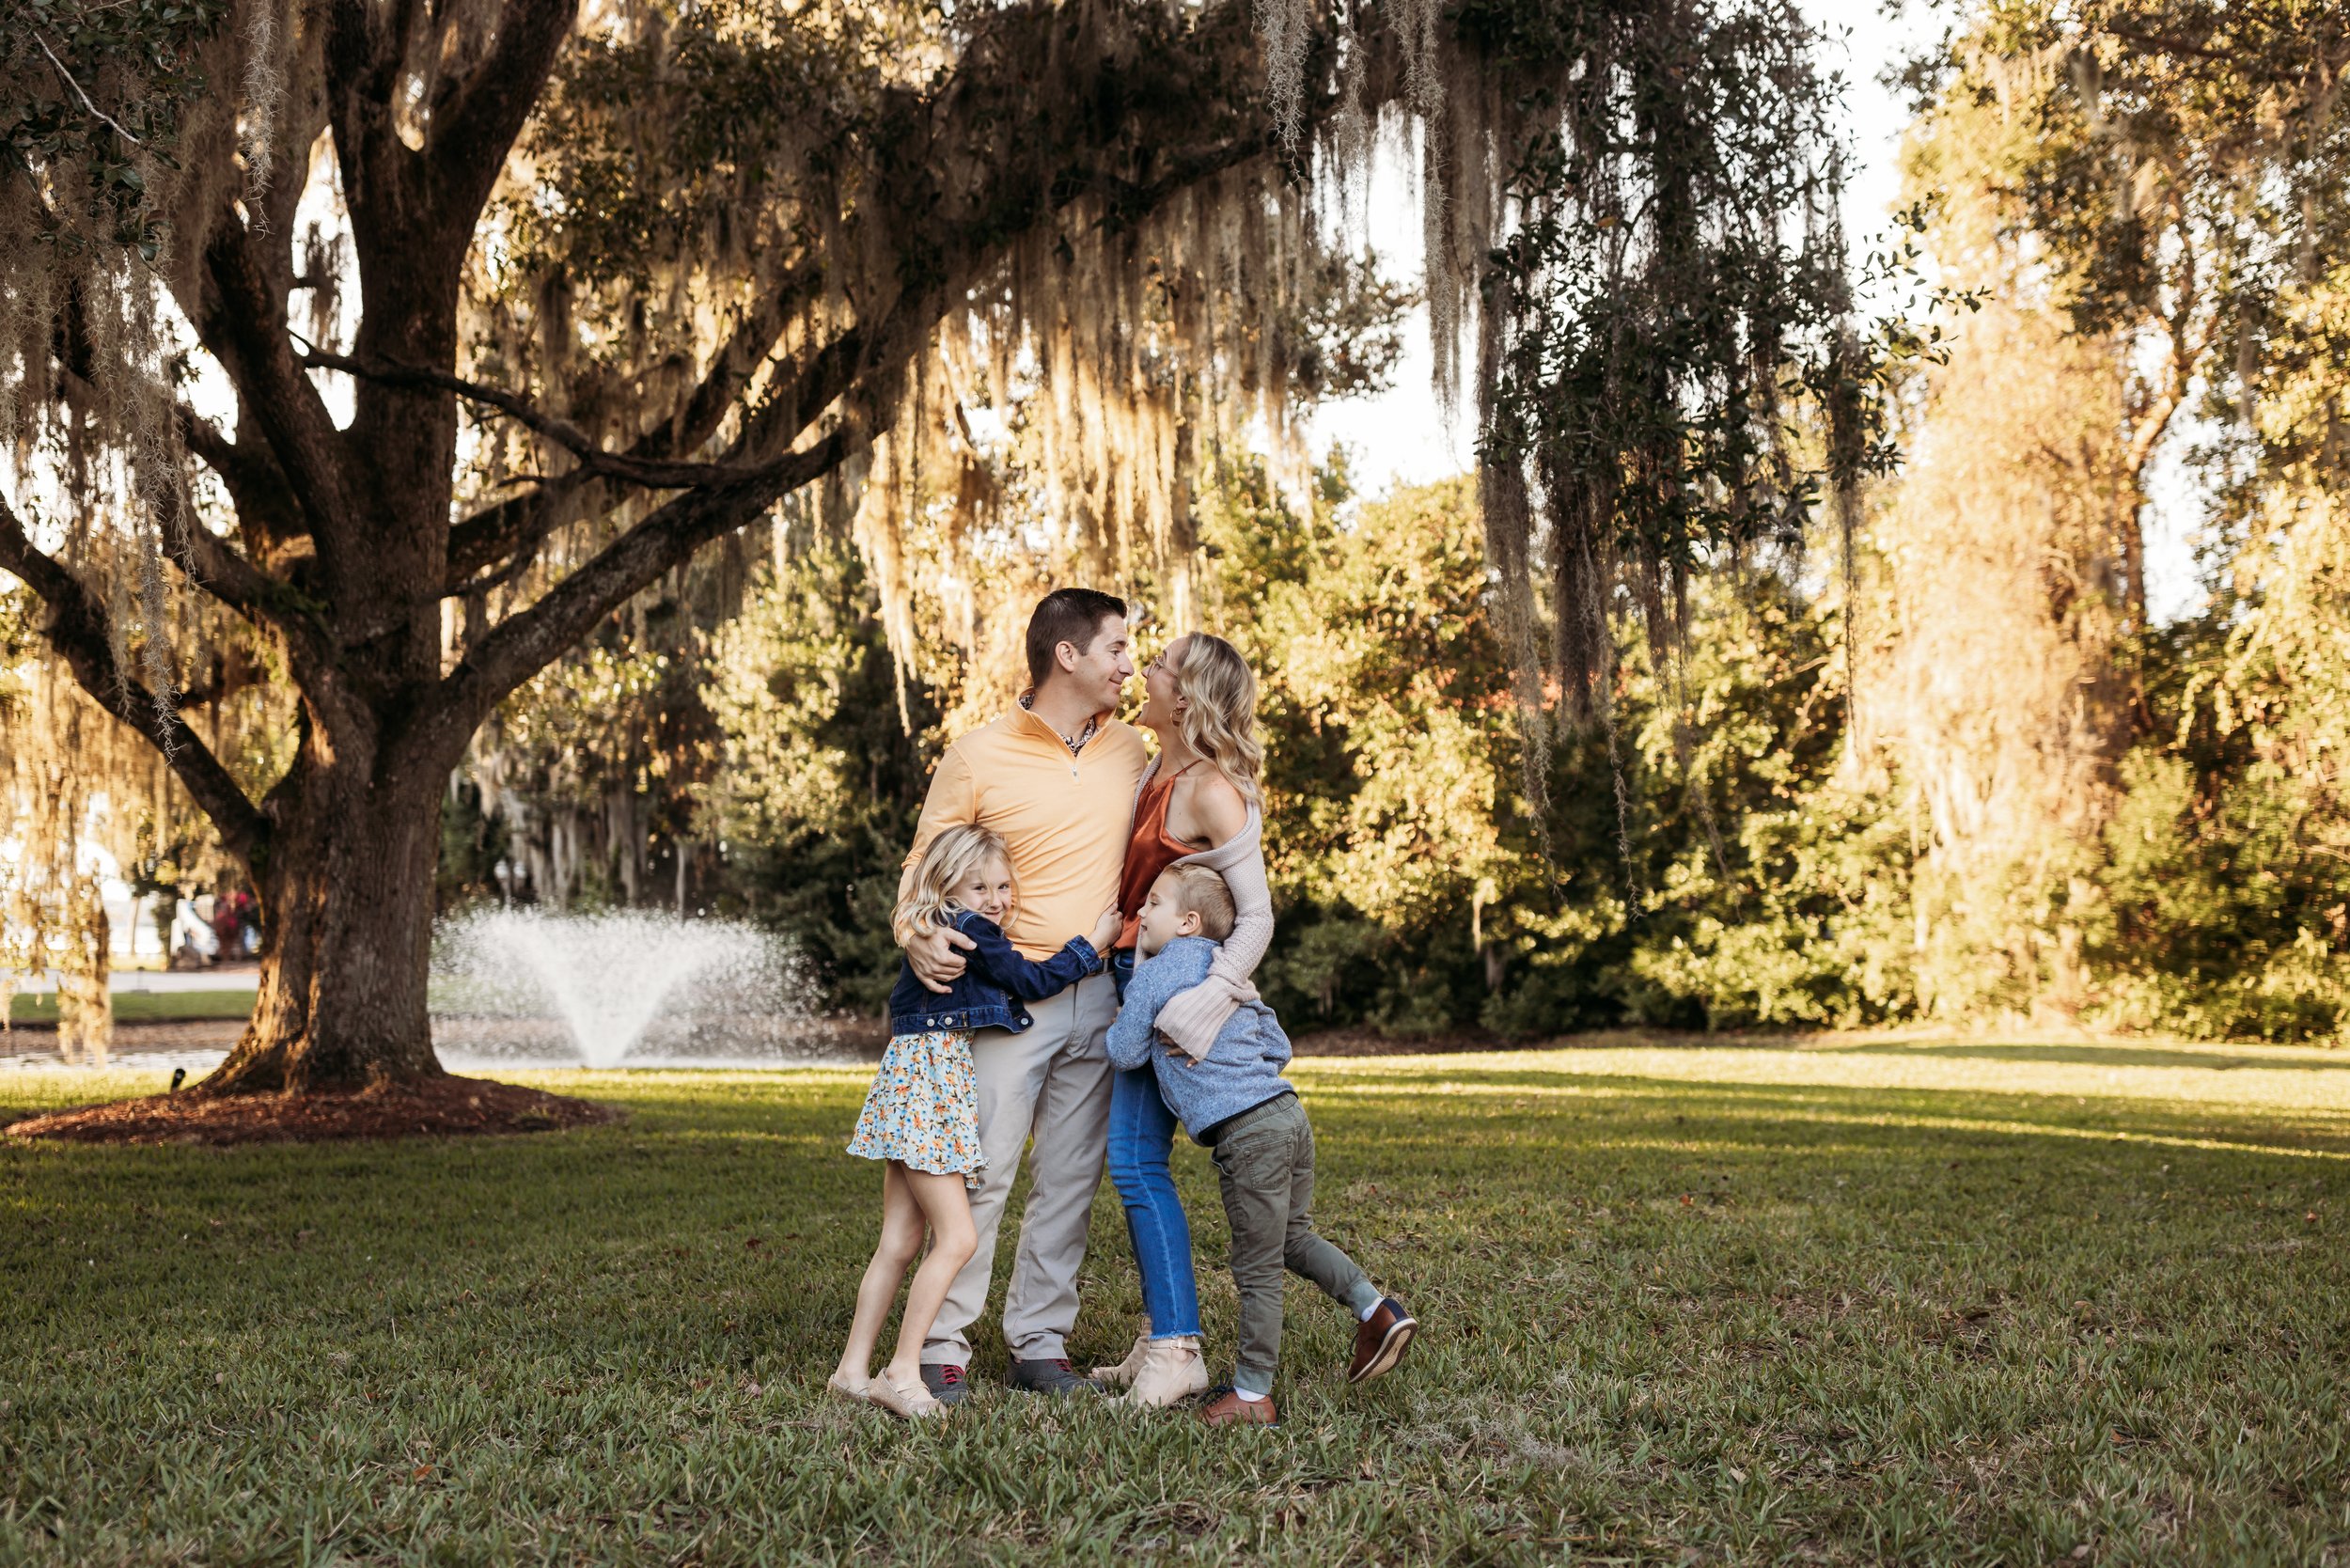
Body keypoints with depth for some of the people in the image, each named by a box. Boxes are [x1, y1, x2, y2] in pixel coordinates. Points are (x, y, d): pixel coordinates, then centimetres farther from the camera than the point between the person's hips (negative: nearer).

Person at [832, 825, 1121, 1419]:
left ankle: (853, 1370, 13)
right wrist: (1095, 943, 3)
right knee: (957, 1238, -9)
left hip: (916, 1078, 10)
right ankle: (903, 1373, -6)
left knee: (900, 1244, 10)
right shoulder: (970, 931, -11)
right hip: (926, 1084, -10)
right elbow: (1032, 980, -6)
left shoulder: (933, 933, 16)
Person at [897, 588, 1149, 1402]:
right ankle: (943, 1348, 3)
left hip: (1098, 997, 4)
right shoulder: (978, 756, -5)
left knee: (1071, 1181, 7)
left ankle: (1039, 1343, 16)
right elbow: (924, 865, 0)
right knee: (980, 1173, -6)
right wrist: (919, 936, -18)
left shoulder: (1128, 751, 9)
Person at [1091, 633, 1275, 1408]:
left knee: (1137, 1162, -11)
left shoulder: (1212, 791, -17)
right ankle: (1160, 1337, 17)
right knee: (1134, 1163, 10)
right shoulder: (1154, 773, 10)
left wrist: (1213, 991, -31)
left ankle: (1178, 1350, -7)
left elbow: (1256, 916, -19)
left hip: (1168, 986, -9)